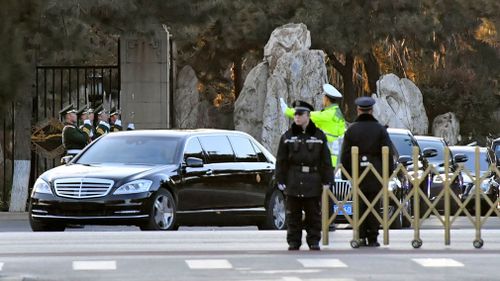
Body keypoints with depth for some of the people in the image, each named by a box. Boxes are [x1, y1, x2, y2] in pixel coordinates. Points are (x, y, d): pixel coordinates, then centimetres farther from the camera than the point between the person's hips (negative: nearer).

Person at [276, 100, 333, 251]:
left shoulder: (319, 136, 4)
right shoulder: (287, 137, 5)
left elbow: (325, 160, 5)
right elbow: (281, 161, 5)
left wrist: (326, 180, 0)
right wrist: (281, 180, -1)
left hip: (313, 182, -1)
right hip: (293, 181, 1)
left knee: (314, 214, 4)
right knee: (293, 214, 3)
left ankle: (314, 241, 11)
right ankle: (293, 241, 10)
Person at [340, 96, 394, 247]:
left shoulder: (351, 130, 3)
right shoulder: (380, 129, 1)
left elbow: (345, 154, 3)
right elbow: (388, 153, 1)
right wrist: (389, 171, 7)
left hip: (357, 172, 0)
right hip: (375, 172, 0)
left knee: (359, 206, 4)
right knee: (374, 206, 2)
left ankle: (361, 237, 0)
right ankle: (372, 238, 1)